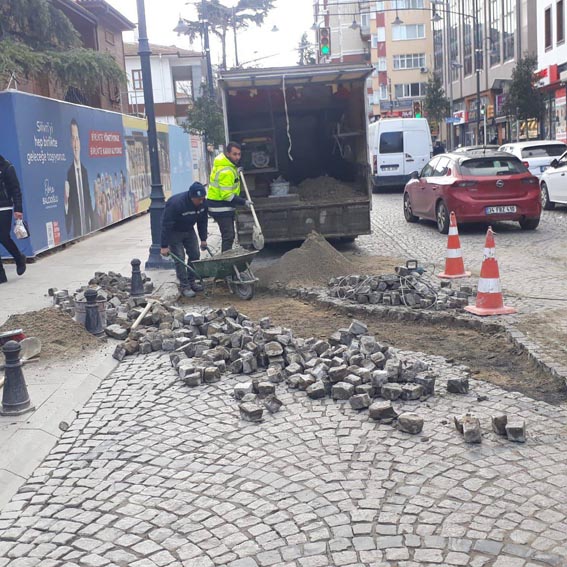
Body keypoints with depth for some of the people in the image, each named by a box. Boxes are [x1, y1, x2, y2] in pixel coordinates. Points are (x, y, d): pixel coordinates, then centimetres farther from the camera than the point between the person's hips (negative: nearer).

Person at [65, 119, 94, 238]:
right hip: (75, 227, -7)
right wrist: (66, 198, -33)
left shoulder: (85, 170, 12)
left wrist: (93, 226, 11)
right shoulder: (69, 172, -11)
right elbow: (67, 199, -11)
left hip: (87, 226, 7)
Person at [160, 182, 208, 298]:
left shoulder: (202, 203, -15)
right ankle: (184, 287, -4)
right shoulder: (175, 204, -35)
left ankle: (191, 281, 18)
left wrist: (203, 239, 4)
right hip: (174, 232, -6)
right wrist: (164, 246, -28)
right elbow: (166, 225, -30)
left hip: (189, 230, 6)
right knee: (179, 258, -10)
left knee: (195, 255, 4)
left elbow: (202, 221, 1)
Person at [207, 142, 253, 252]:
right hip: (221, 208, -10)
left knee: (229, 235, 17)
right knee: (228, 236, -10)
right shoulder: (226, 172, -25)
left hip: (226, 207, 11)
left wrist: (236, 173, 13)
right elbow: (227, 195, -26)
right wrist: (244, 202, -22)